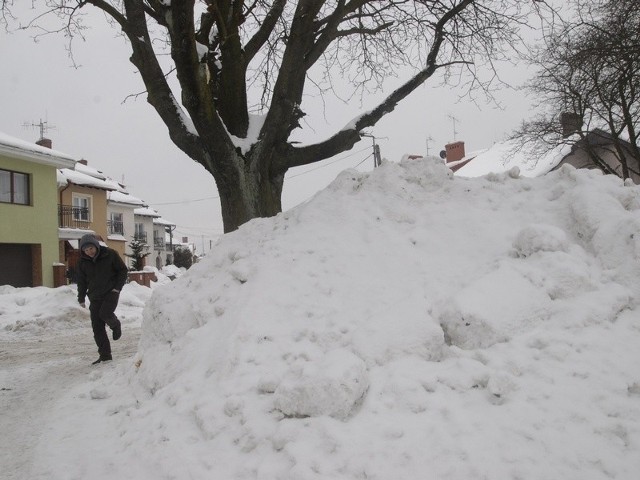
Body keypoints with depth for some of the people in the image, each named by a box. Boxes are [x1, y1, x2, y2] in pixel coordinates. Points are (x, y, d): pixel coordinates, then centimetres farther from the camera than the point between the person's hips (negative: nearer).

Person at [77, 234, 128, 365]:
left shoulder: (110, 254, -7)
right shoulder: (83, 261, 3)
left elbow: (123, 270, 1)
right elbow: (81, 280, 13)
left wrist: (118, 287, -9)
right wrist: (81, 298, 10)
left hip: (111, 292, -4)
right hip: (95, 296, 4)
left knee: (105, 313, -27)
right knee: (97, 326, -1)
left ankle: (115, 325, 9)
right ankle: (105, 355, 7)